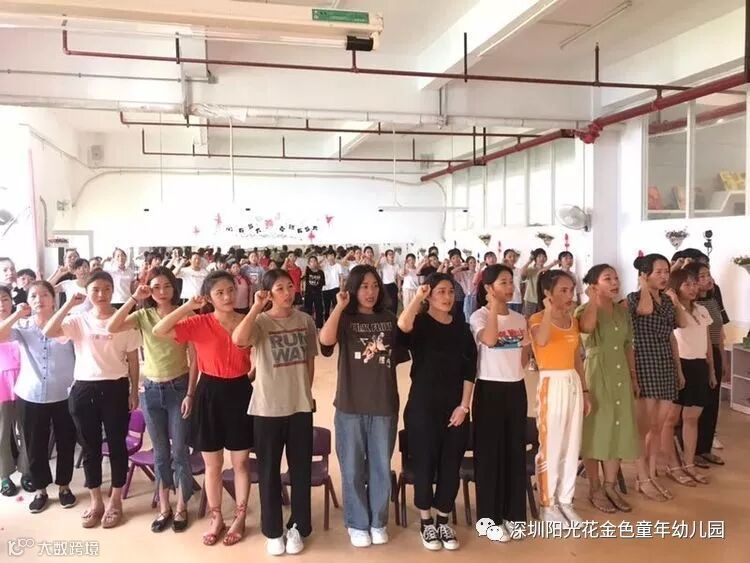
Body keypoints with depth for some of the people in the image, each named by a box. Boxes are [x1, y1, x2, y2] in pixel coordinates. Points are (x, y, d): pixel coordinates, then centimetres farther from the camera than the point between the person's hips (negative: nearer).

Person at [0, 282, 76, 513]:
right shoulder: (22, 326, 3)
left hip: (64, 395, -1)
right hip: (30, 396, 2)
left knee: (65, 443, 11)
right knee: (35, 445, 12)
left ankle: (64, 486, 31)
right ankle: (40, 490, 30)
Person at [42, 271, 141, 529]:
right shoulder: (78, 320, 2)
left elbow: (133, 359, 1)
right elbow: (47, 333, -14)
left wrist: (134, 391, 0)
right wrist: (69, 304, -16)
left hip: (115, 388, -2)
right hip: (84, 389, 2)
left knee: (117, 445, 8)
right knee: (90, 447, 12)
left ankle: (115, 501, 24)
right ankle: (96, 501, 27)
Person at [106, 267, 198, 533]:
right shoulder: (143, 316, 0)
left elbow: (194, 359, -6)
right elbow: (112, 328, -18)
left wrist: (190, 394, -10)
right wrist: (134, 298, -18)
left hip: (179, 388, -2)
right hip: (151, 390, 3)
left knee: (179, 450, 5)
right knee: (160, 451, 13)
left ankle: (181, 506, 22)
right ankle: (164, 507, 26)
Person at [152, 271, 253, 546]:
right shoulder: (199, 324, -7)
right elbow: (159, 331, -20)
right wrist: (188, 306, -20)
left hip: (240, 393, 1)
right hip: (209, 394, 0)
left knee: (240, 462, 11)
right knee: (212, 464, 13)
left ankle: (239, 519, 29)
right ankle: (216, 519, 31)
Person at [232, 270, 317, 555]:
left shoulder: (305, 320, 2)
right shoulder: (260, 322, -8)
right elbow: (238, 340, -31)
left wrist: (305, 391, 10)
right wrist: (256, 307, -27)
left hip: (300, 405, 3)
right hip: (268, 407, -2)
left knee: (301, 469, 12)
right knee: (269, 471, 10)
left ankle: (297, 527, 30)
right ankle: (272, 531, 28)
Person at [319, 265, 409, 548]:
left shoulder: (389, 319, 5)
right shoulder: (344, 319, -2)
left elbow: (401, 354, 12)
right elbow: (326, 339, -23)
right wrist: (340, 305, -21)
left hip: (384, 404, 2)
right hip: (351, 405, -2)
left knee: (381, 467, 12)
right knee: (353, 469, 9)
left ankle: (378, 522, 29)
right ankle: (357, 524, 26)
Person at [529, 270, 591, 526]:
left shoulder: (573, 320, 10)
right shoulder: (538, 318, -9)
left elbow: (577, 358, 15)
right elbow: (542, 341, -32)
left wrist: (585, 391, 13)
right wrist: (549, 309, -27)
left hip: (573, 384, 7)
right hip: (551, 385, -6)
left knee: (572, 446, 11)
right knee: (551, 446, 2)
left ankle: (565, 501, 25)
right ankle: (548, 504, 15)